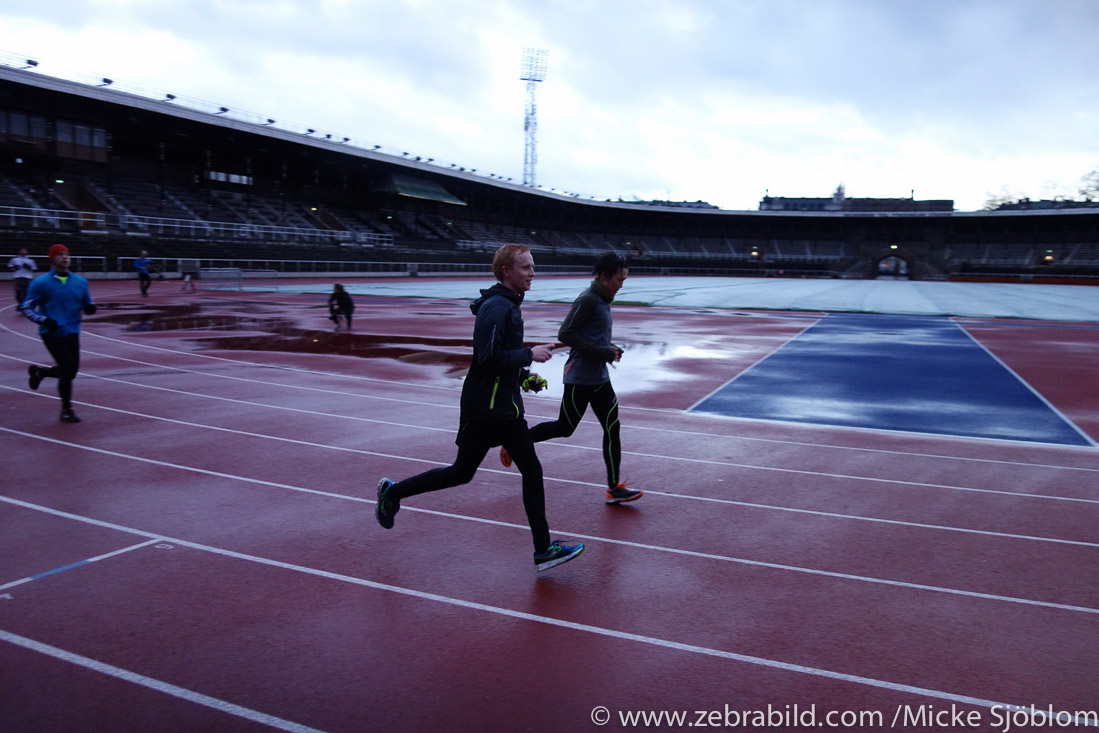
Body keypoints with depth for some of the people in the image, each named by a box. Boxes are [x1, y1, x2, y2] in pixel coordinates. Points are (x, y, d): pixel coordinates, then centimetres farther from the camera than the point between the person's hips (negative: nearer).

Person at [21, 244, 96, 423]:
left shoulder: (80, 282, 8)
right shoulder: (41, 283, -5)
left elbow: (87, 304, 17)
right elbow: (26, 307, -1)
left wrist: (90, 307, -8)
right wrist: (43, 320, -18)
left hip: (72, 332, 5)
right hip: (52, 333, -5)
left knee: (71, 371, 4)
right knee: (68, 369, -11)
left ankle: (38, 372, 36)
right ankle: (66, 409, 6)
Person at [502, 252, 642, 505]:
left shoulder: (603, 300, 11)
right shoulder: (588, 300, -16)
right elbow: (565, 335, -21)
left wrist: (610, 349, 5)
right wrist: (604, 353, -19)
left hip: (599, 378, 9)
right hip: (580, 377, -9)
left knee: (612, 428, 4)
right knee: (564, 427, 3)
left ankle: (614, 488, 8)